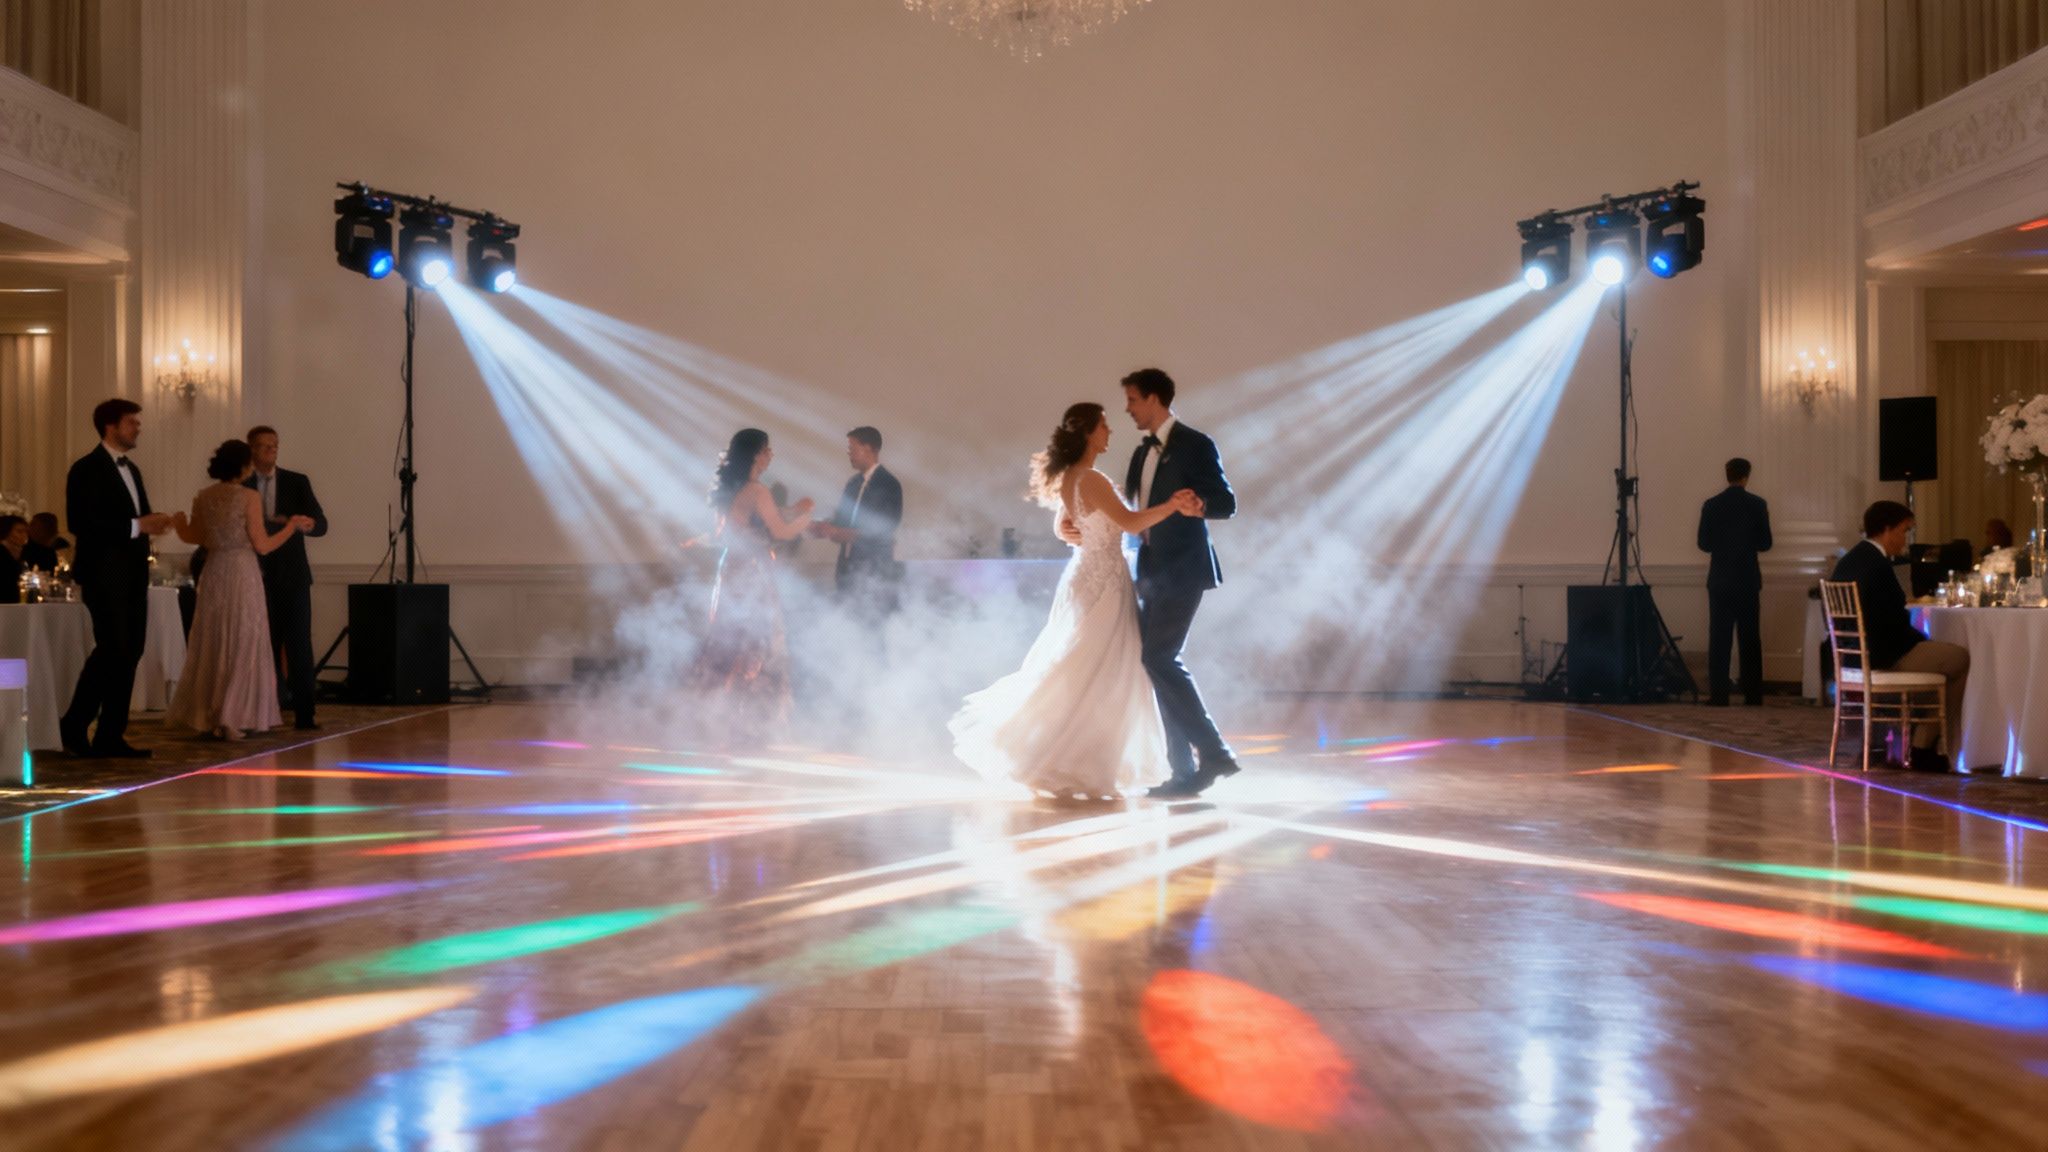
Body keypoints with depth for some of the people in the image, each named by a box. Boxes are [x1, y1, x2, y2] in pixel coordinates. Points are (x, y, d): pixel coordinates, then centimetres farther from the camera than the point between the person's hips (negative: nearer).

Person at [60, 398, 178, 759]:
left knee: (130, 652, 5)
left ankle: (111, 735, 8)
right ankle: (74, 725, 1)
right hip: (104, 574, -8)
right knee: (112, 649, -12)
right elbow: (80, 522, -17)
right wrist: (136, 526, -19)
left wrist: (154, 523, 1)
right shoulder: (87, 469, -8)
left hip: (133, 575, 8)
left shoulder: (131, 469, 18)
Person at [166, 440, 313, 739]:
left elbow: (197, 538, 14)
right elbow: (263, 546, -12)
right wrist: (292, 525, 0)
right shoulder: (249, 497, -11)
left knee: (211, 645, 13)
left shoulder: (202, 498, 3)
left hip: (213, 574, 5)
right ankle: (230, 718, -2)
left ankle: (203, 716, 17)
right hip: (242, 574, -5)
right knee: (242, 645, 2)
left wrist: (178, 524, 35)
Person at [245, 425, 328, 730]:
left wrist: (307, 524, -24)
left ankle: (304, 715, -4)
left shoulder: (297, 482, 5)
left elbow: (321, 524, -1)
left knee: (299, 646, -4)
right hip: (257, 578, 0)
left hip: (292, 577, 0)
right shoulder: (240, 486, 5)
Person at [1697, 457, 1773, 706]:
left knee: (1719, 638, 1)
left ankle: (1719, 695, -4)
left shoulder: (1711, 505, -3)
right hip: (1748, 580, 0)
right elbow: (1765, 543, -1)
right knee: (1750, 638, 7)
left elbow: (1704, 544, 0)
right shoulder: (1757, 504, -4)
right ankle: (1753, 695, 6)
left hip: (1720, 580, 0)